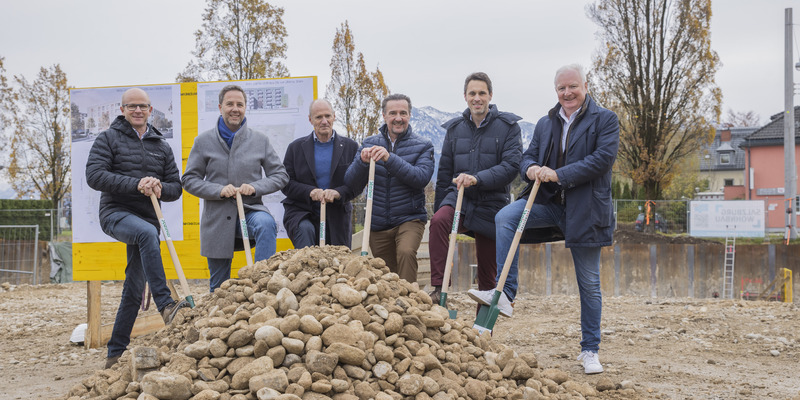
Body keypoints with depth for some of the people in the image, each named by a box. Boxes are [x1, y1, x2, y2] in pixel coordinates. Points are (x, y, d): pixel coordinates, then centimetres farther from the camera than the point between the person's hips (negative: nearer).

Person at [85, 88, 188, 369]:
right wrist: (135, 184, -18)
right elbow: (94, 175, -9)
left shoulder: (162, 146, 17)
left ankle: (116, 354, 13)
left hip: (147, 218, 5)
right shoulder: (109, 139, 5)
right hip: (116, 213, -4)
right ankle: (165, 305, -43)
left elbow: (176, 187, 15)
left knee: (134, 291, 3)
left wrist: (160, 187, -9)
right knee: (147, 232, -38)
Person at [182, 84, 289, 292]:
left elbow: (280, 175, 7)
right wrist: (219, 190, -13)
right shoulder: (204, 141, 5)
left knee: (266, 224, -37)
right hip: (217, 218, 1)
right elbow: (190, 180, 4)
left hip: (251, 209, -1)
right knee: (219, 288, 6)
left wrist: (255, 187, -12)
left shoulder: (260, 140, 6)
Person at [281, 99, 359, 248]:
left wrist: (338, 193, -19)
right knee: (305, 229, -33)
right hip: (301, 212, -1)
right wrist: (310, 191, -18)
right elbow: (286, 184, 1)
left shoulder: (350, 146, 7)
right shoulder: (296, 147, 7)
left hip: (337, 218, 2)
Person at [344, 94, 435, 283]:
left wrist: (390, 158, -26)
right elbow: (352, 185, 2)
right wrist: (362, 161, -19)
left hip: (410, 218, -3)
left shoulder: (422, 146, 1)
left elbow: (421, 178, -16)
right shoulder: (369, 144, 8)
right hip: (378, 223, 3)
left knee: (406, 253, -31)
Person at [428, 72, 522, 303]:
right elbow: (444, 172, 15)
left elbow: (511, 166, -13)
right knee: (439, 221, -31)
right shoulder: (455, 128, 9)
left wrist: (477, 179, -27)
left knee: (487, 267, 5)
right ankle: (439, 289, -29)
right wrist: (439, 208, 14)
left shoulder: (507, 126, -1)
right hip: (459, 197, 2)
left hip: (492, 204, -2)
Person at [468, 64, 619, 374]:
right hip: (548, 202, 4)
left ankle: (590, 350, 18)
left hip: (585, 210, -4)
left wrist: (559, 175, -21)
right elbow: (528, 156, 14)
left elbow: (603, 158, -14)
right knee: (505, 217, -24)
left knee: (589, 283, 4)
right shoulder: (545, 124, 15)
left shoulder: (605, 120, -1)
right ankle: (504, 293, -24)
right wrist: (531, 168, -12)